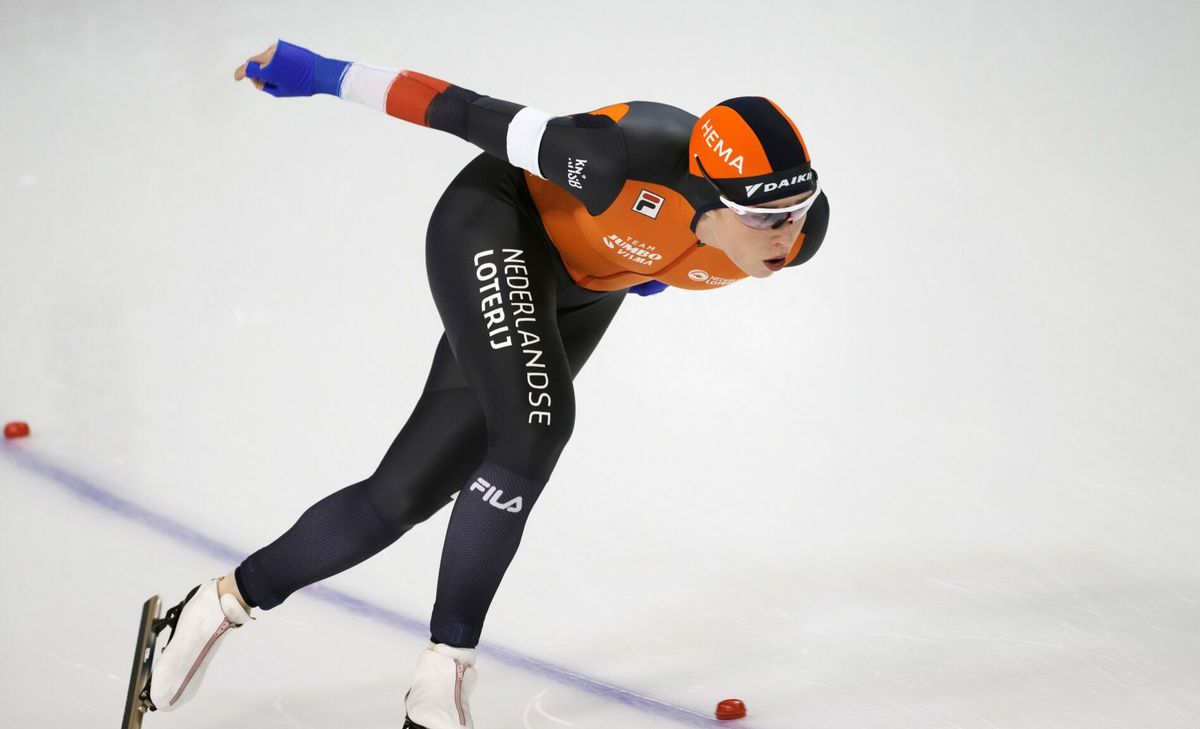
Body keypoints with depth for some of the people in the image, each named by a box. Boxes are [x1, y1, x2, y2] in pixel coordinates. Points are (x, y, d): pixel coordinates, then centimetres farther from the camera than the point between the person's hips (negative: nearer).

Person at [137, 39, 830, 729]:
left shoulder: (801, 227, -22)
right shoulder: (631, 160, -39)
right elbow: (482, 119, -28)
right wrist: (324, 75, -19)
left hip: (583, 289, 6)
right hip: (497, 226, -6)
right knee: (534, 424, -29)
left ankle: (228, 600, 18)